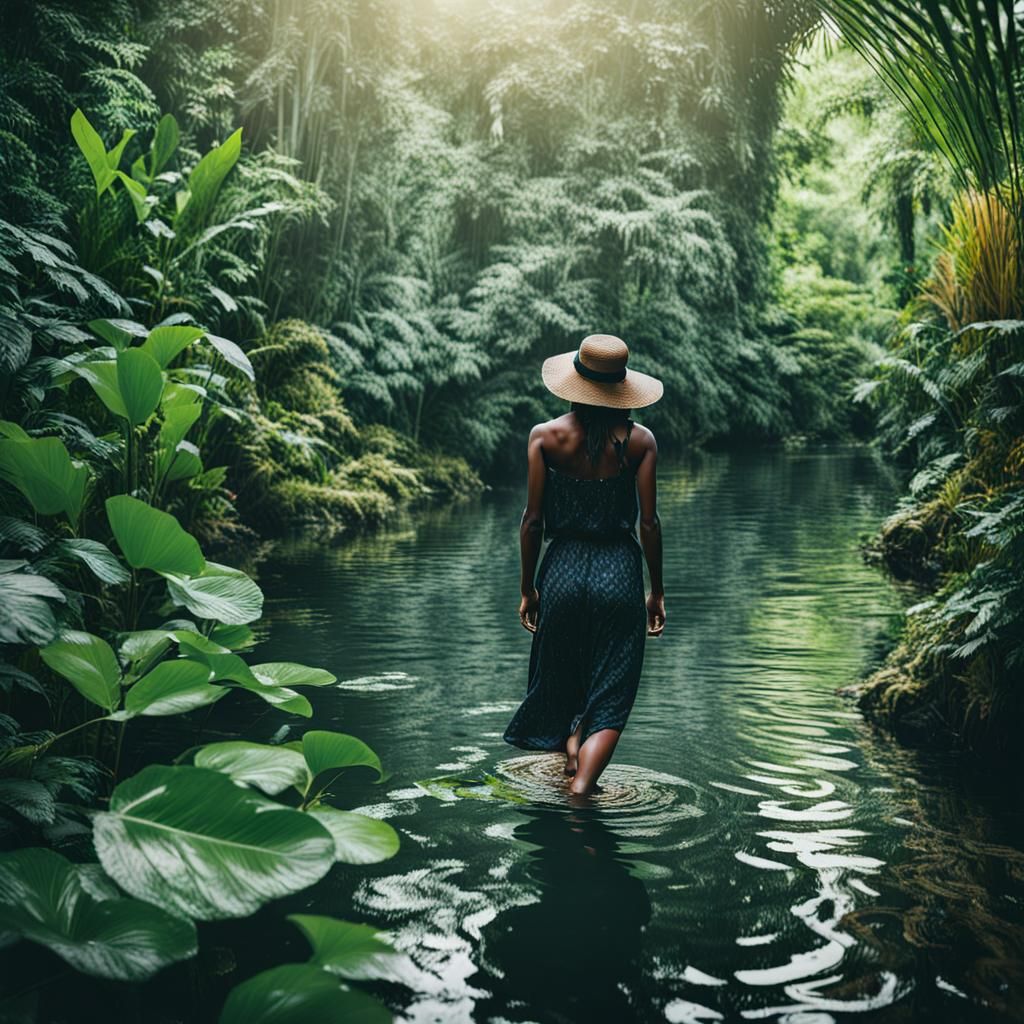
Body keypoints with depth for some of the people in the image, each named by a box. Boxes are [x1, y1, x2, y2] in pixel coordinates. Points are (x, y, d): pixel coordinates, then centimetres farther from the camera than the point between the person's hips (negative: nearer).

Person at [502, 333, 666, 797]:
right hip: (619, 571, 0)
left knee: (560, 686, 22)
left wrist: (527, 588, 7)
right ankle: (582, 787, -7)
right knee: (609, 699, 5)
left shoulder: (545, 436, -3)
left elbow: (533, 519, -3)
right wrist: (657, 591, 7)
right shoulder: (639, 440, -3)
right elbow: (648, 522, -4)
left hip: (563, 567, 1)